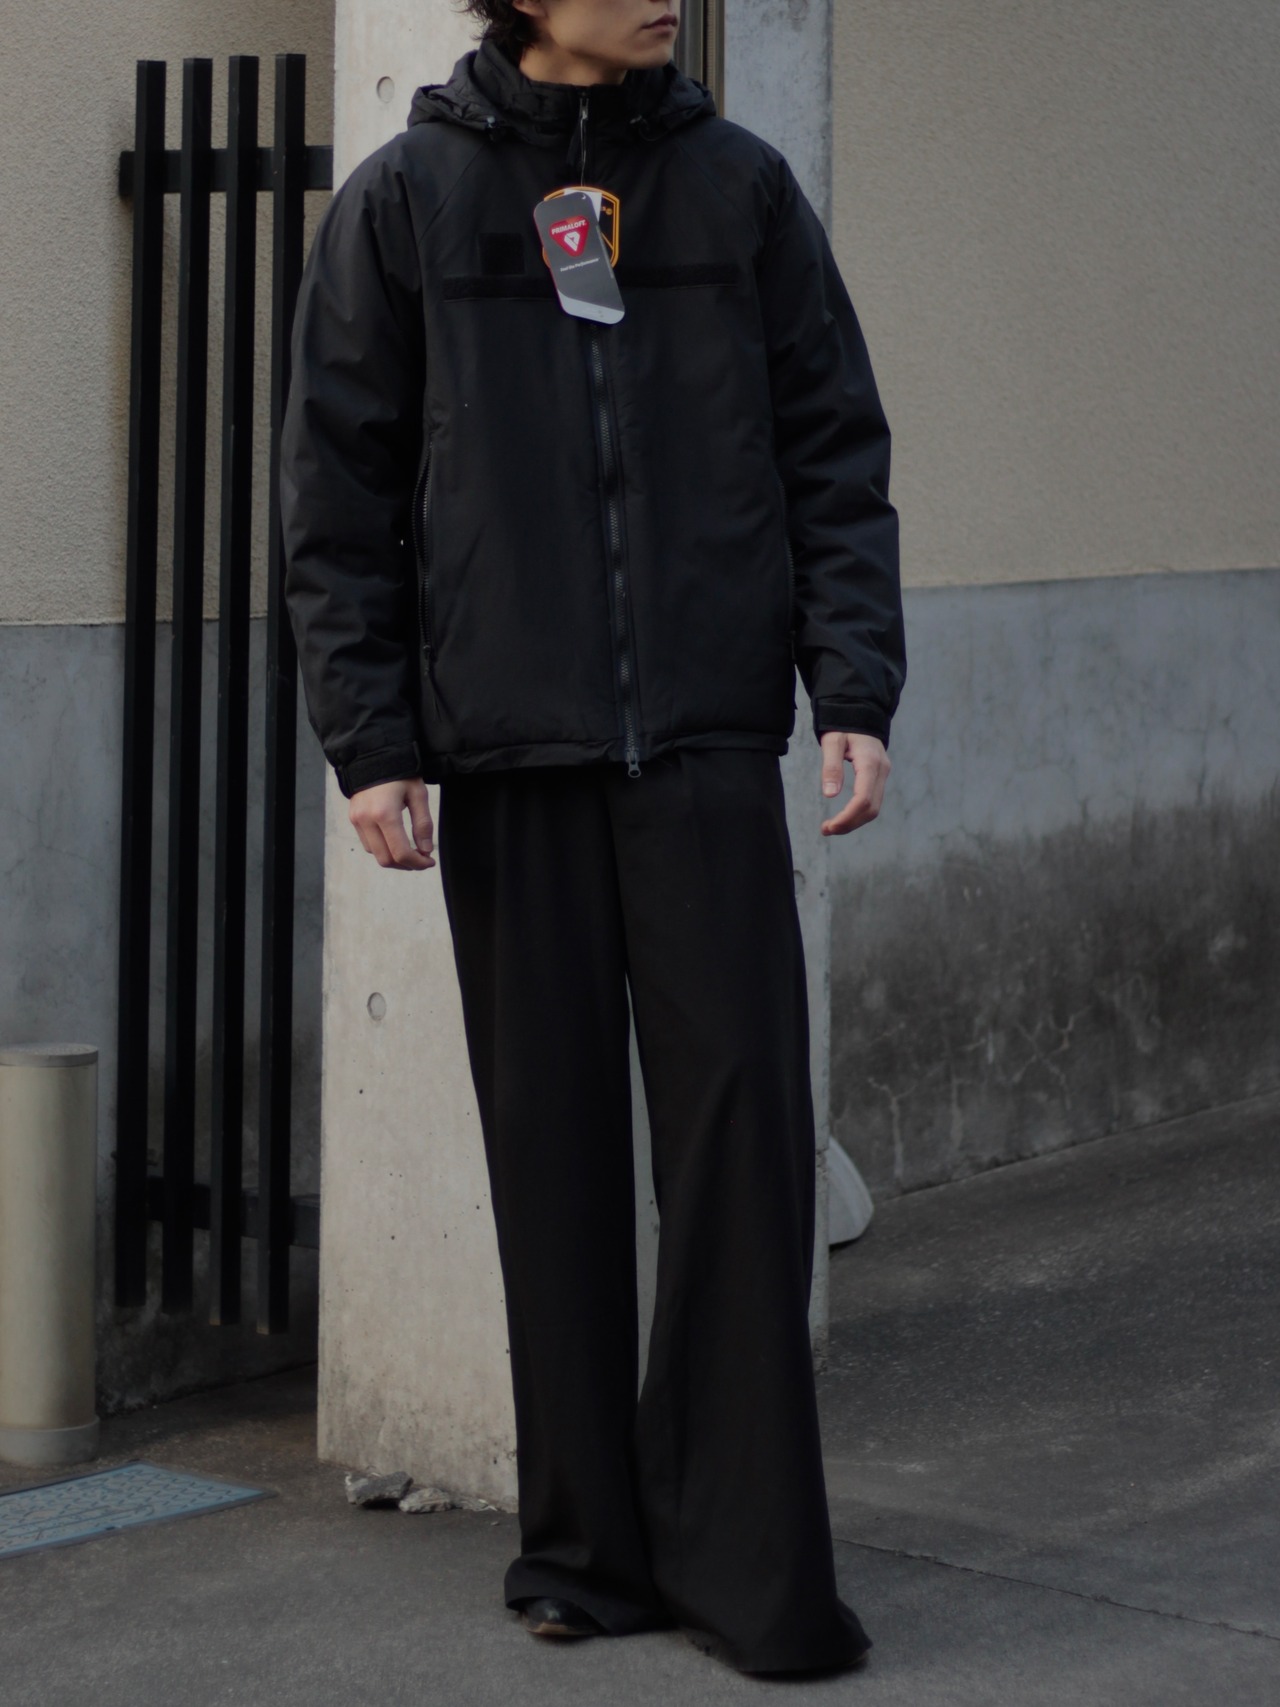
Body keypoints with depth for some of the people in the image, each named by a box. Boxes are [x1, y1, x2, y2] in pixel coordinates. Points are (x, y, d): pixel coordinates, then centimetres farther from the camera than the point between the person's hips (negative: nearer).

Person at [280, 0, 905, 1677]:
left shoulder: (741, 186, 7)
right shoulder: (402, 204, 4)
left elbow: (836, 453, 8)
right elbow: (337, 490, 5)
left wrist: (855, 690, -2)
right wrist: (368, 740, -2)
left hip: (709, 737, 1)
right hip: (508, 752, 0)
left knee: (741, 1127, -5)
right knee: (554, 1143, 4)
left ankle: (745, 1557, 1)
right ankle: (585, 1539, 15)